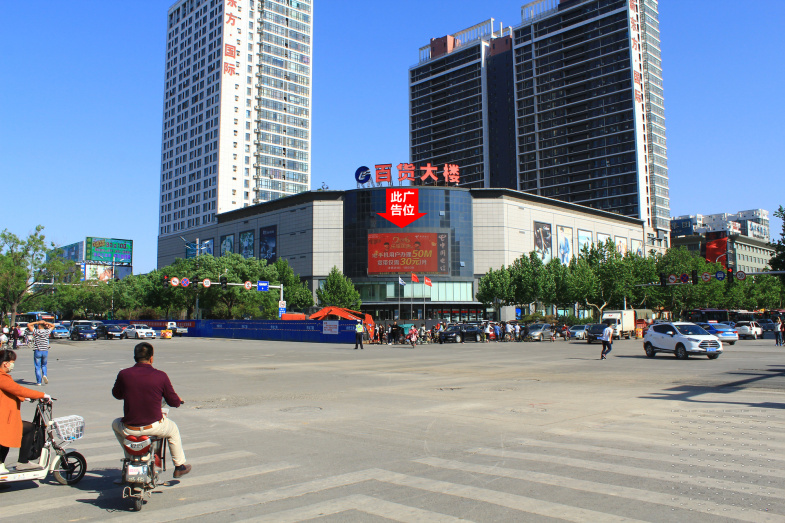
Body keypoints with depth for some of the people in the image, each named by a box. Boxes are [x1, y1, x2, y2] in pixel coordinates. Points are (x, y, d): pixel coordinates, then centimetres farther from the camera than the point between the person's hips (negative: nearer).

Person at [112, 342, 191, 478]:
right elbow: (174, 402, -2)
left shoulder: (123, 374, -7)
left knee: (115, 424, 35)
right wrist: (178, 400, 23)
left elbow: (116, 394, 13)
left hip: (129, 429, 1)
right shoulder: (161, 376, -10)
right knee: (173, 429, 32)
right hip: (154, 427, -1)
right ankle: (180, 466, 39)